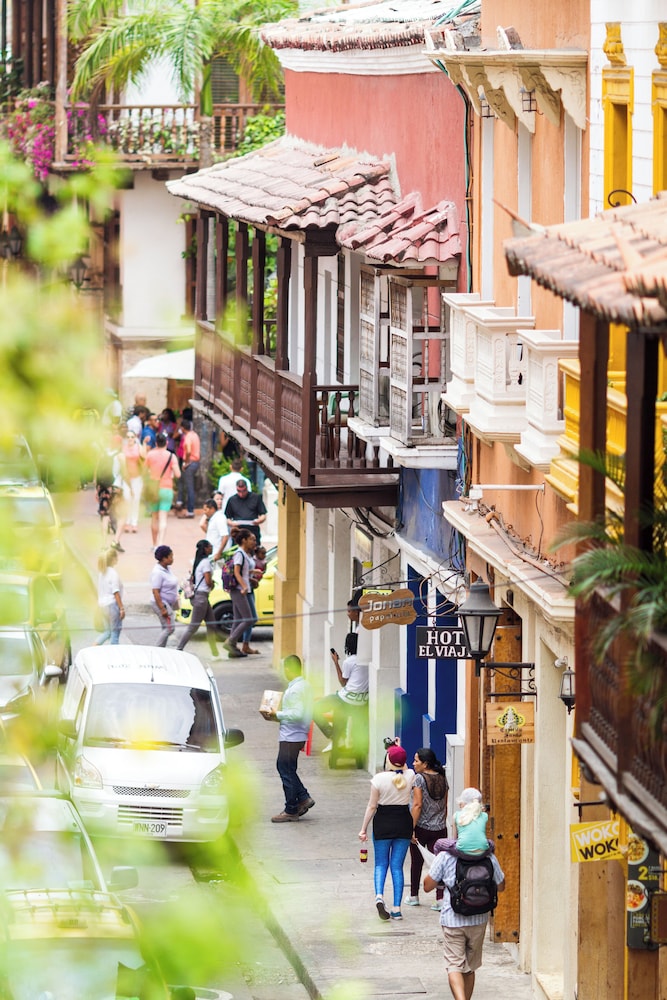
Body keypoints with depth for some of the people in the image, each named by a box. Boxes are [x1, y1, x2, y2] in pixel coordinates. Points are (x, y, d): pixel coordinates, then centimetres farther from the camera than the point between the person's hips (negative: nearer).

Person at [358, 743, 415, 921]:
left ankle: (379, 895, -14)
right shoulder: (409, 776, -6)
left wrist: (364, 829, 1)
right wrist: (399, 750, 23)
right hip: (403, 822, 2)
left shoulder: (379, 779, -12)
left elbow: (372, 806, -7)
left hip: (383, 823, -2)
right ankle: (396, 908, 2)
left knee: (381, 864, 12)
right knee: (397, 866, 7)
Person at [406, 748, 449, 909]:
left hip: (421, 827, -4)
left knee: (416, 861, 13)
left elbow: (417, 805, -17)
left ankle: (414, 896, 25)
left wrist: (411, 829, -15)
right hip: (439, 828, 4)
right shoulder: (442, 779, 5)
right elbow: (445, 806, 11)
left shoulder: (419, 779, -12)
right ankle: (440, 898, -10)